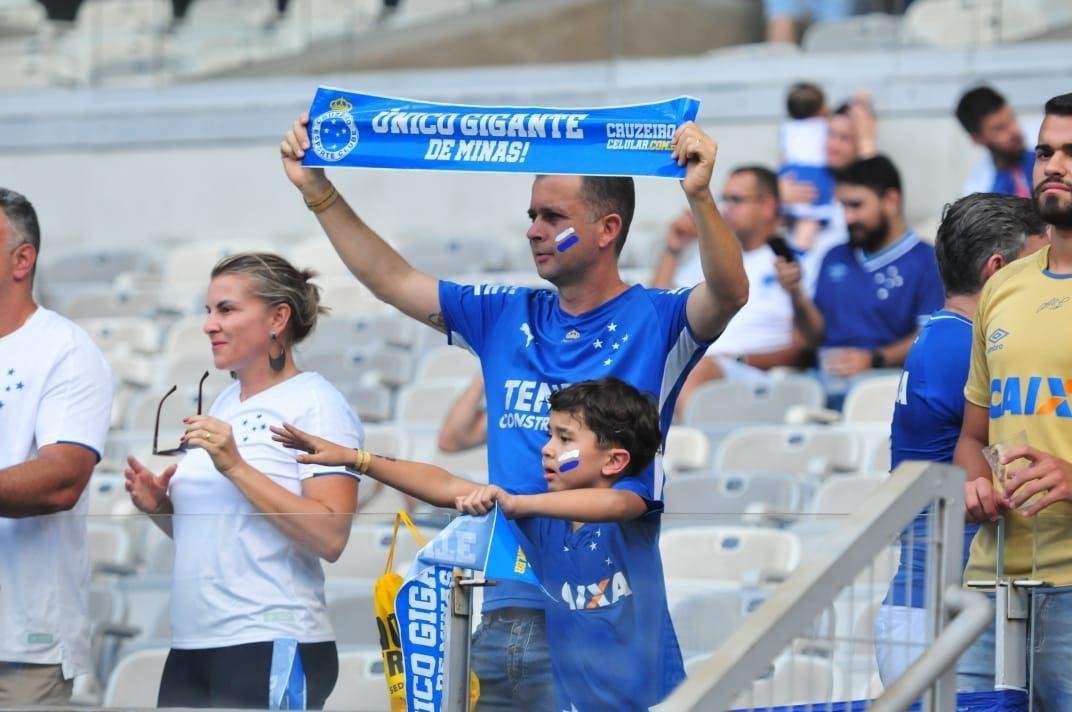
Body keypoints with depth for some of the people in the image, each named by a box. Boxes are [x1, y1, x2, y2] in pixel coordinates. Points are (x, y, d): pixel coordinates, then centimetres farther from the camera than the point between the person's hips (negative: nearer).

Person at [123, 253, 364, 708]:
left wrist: (235, 466, -20)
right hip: (191, 648, 7)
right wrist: (160, 508, 5)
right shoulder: (222, 405, 15)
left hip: (270, 649, -7)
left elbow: (330, 537, -18)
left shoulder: (316, 404, -7)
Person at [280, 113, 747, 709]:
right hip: (506, 608, 6)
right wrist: (317, 189, 15)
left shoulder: (654, 321, -2)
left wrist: (700, 195, -37)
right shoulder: (507, 318, 15)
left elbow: (729, 294, -21)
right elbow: (390, 278, 19)